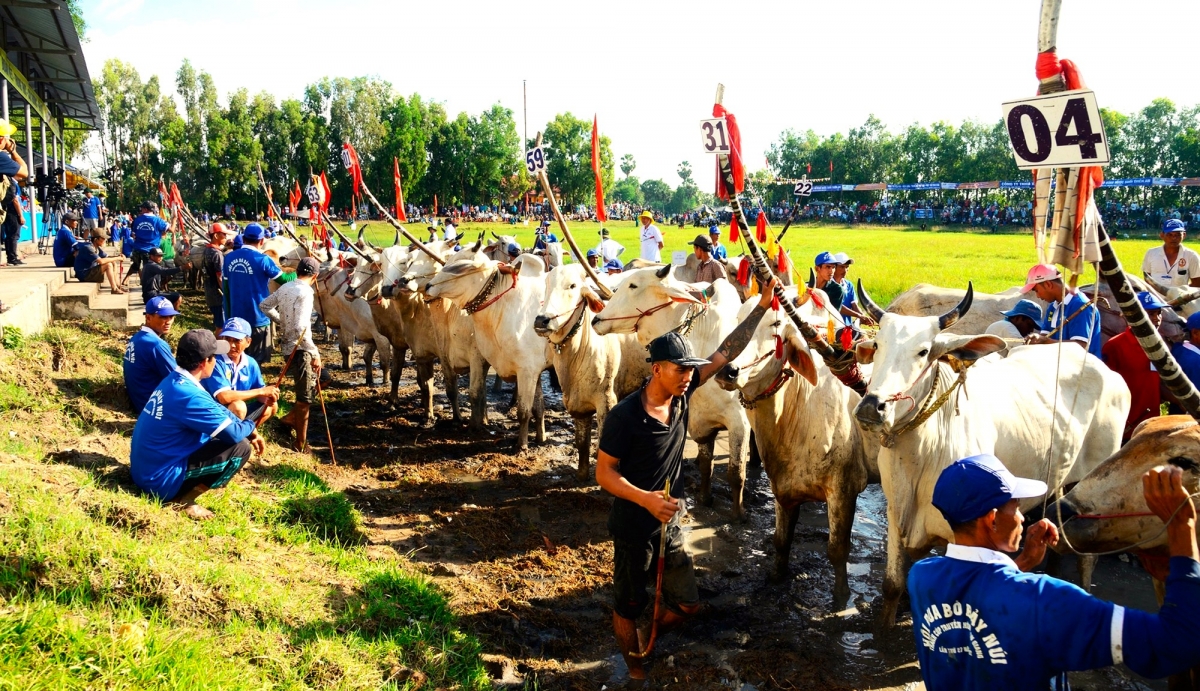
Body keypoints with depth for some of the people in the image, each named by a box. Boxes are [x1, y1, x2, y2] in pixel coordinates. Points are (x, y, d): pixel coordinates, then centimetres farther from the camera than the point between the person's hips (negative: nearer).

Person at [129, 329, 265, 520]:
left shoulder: (174, 381, 6)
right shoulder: (189, 394, -24)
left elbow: (218, 412, 17)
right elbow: (233, 433, -20)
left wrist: (249, 433, 11)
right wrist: (251, 427, 1)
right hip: (160, 479, -9)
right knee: (241, 448, -12)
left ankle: (181, 493, 10)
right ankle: (183, 500, -5)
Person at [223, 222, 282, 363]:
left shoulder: (229, 258, 3)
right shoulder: (263, 260, -14)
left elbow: (226, 289, 9)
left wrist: (228, 317, 18)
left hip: (236, 318, 5)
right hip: (257, 318, -5)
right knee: (255, 361, 3)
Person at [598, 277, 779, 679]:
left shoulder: (681, 395, -7)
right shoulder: (625, 415, -22)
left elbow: (726, 353, -5)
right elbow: (604, 473, -16)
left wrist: (761, 306, -10)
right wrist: (646, 499, -30)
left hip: (669, 525, 6)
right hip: (633, 528, -6)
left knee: (687, 604, 14)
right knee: (628, 607, 14)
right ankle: (634, 668, 38)